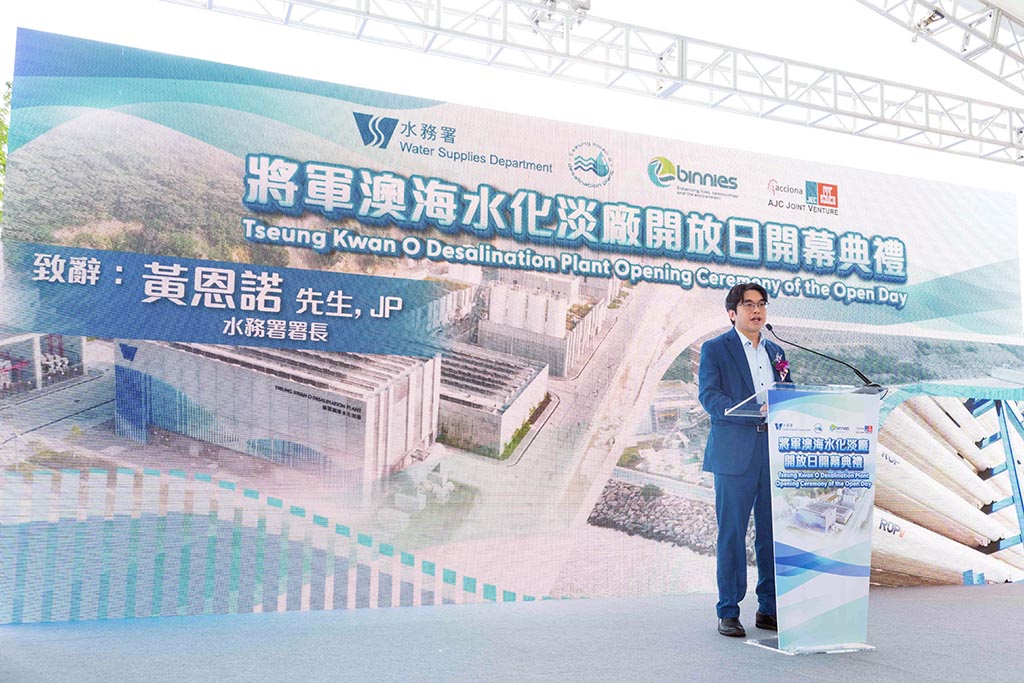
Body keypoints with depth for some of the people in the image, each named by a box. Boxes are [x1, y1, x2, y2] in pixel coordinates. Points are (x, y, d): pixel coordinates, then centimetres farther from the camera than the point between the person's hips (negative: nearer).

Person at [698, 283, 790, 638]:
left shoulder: (776, 352, 18)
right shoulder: (715, 349, 1)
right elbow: (710, 397, -10)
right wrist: (754, 412, -21)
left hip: (775, 452, 5)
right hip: (735, 454, -5)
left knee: (774, 534, 9)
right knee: (732, 534, -1)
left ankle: (770, 609, 21)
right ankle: (728, 612, 10)